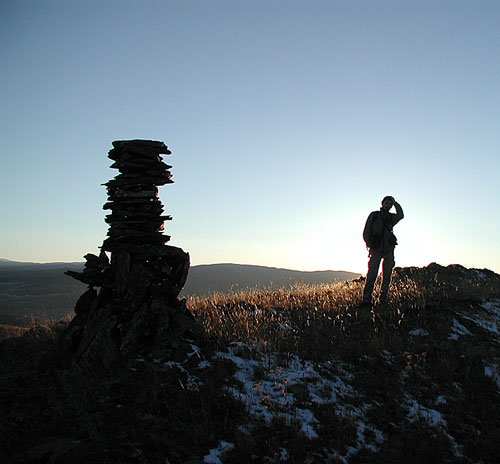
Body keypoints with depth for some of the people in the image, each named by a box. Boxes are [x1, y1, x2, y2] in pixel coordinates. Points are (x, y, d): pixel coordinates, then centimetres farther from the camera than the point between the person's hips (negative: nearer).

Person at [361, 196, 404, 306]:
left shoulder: (392, 217, 10)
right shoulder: (373, 215, 6)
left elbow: (400, 215, -13)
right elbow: (366, 232, 3)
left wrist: (395, 203, -3)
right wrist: (370, 245, -8)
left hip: (388, 250, 3)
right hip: (376, 250, -3)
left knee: (387, 276, 4)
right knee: (371, 275, -10)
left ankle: (383, 300, 11)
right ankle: (366, 300, -12)